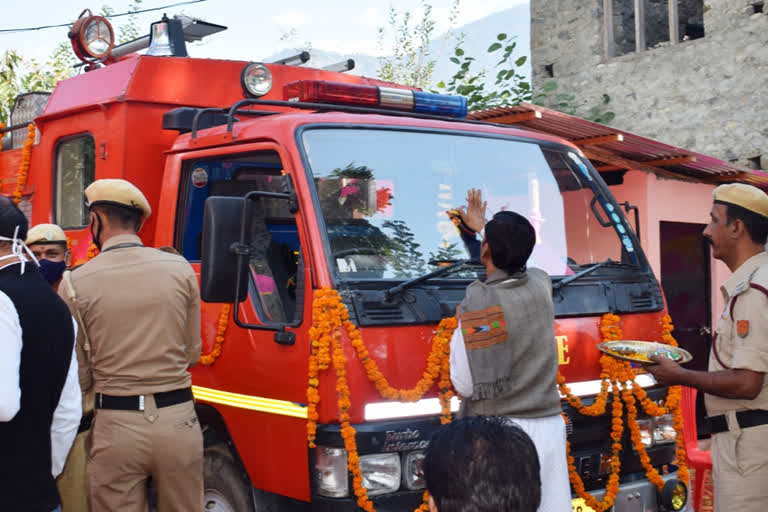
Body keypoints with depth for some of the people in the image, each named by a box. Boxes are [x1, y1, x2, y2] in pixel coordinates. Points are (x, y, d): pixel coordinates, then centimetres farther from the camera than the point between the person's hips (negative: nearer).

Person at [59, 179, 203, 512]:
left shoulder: (77, 282, -6)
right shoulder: (180, 269, -1)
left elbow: (79, 376, -2)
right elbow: (192, 353, 6)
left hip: (116, 426, -1)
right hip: (178, 421, 2)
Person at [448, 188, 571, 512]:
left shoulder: (479, 301, -13)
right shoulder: (542, 285, 5)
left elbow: (466, 384, -12)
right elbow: (514, 258, 32)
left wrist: (457, 339, 6)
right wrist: (483, 227, 46)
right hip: (548, 426, 6)